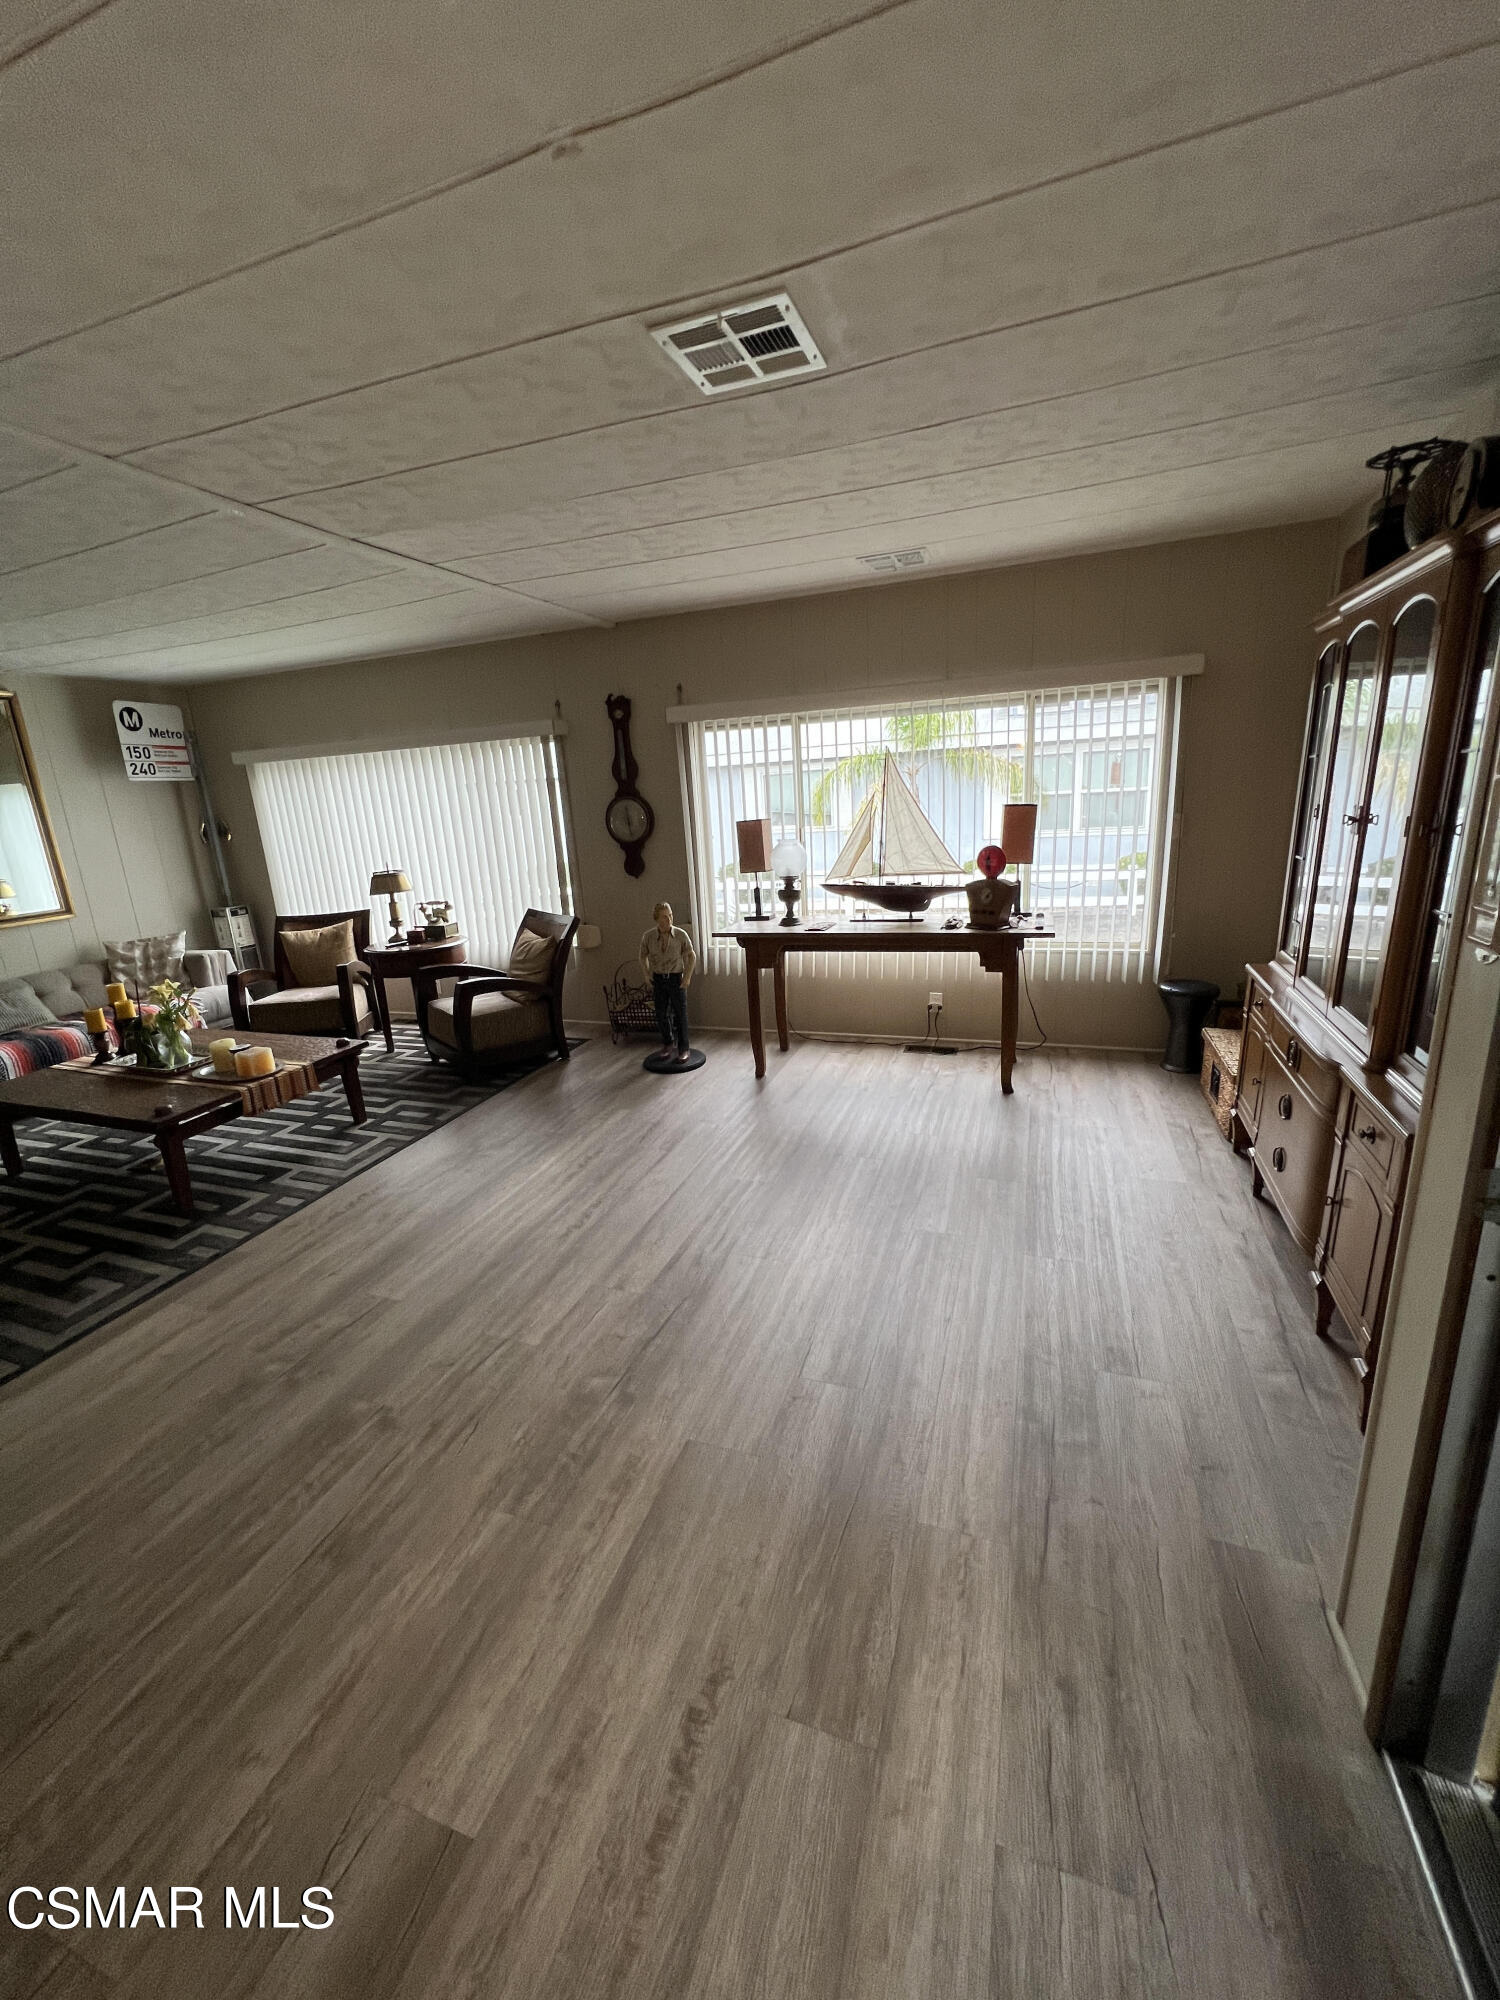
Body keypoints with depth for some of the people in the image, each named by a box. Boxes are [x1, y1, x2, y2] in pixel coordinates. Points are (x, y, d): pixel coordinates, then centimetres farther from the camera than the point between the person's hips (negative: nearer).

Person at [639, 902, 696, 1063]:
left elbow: (692, 956, -1)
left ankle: (684, 1048, 13)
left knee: (680, 1014, 2)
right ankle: (668, 1042, 33)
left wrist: (688, 977, -5)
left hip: (676, 978, -2)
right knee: (661, 1014, 10)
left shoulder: (680, 934, -13)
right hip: (658, 979, 2)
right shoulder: (648, 936, -9)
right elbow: (643, 956, 10)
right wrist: (647, 974, 4)